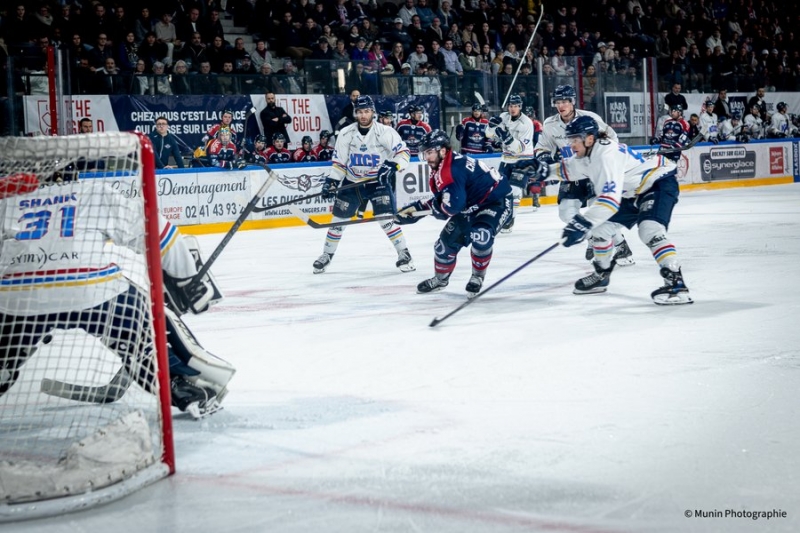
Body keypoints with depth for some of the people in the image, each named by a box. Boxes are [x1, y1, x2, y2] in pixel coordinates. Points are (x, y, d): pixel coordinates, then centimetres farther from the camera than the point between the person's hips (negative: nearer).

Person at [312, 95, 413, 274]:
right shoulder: (346, 134, -5)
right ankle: (326, 255, 23)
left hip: (378, 181, -3)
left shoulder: (385, 132, -15)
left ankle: (404, 254, -6)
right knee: (338, 219, 6)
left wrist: (392, 165, -31)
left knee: (386, 218, -17)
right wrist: (331, 181, -6)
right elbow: (339, 161, 3)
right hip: (351, 182, 3)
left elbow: (403, 152, -14)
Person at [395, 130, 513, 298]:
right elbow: (441, 198, 13)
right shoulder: (438, 170, 1)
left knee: (480, 236, -33)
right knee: (448, 239, 10)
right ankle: (440, 278, 34)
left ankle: (477, 277, -8)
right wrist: (416, 207, 5)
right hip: (471, 206, 10)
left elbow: (453, 205, -38)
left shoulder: (453, 169, -32)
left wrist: (436, 208, -16)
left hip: (496, 200, -10)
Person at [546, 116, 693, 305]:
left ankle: (676, 282, -34)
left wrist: (583, 222, -46)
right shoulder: (586, 155, -3)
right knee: (601, 224, 8)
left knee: (649, 230, -31)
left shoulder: (607, 154, -32)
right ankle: (602, 275, 26)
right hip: (633, 192, 10)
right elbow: (565, 169, 17)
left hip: (660, 182, -10)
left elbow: (611, 197, -42)